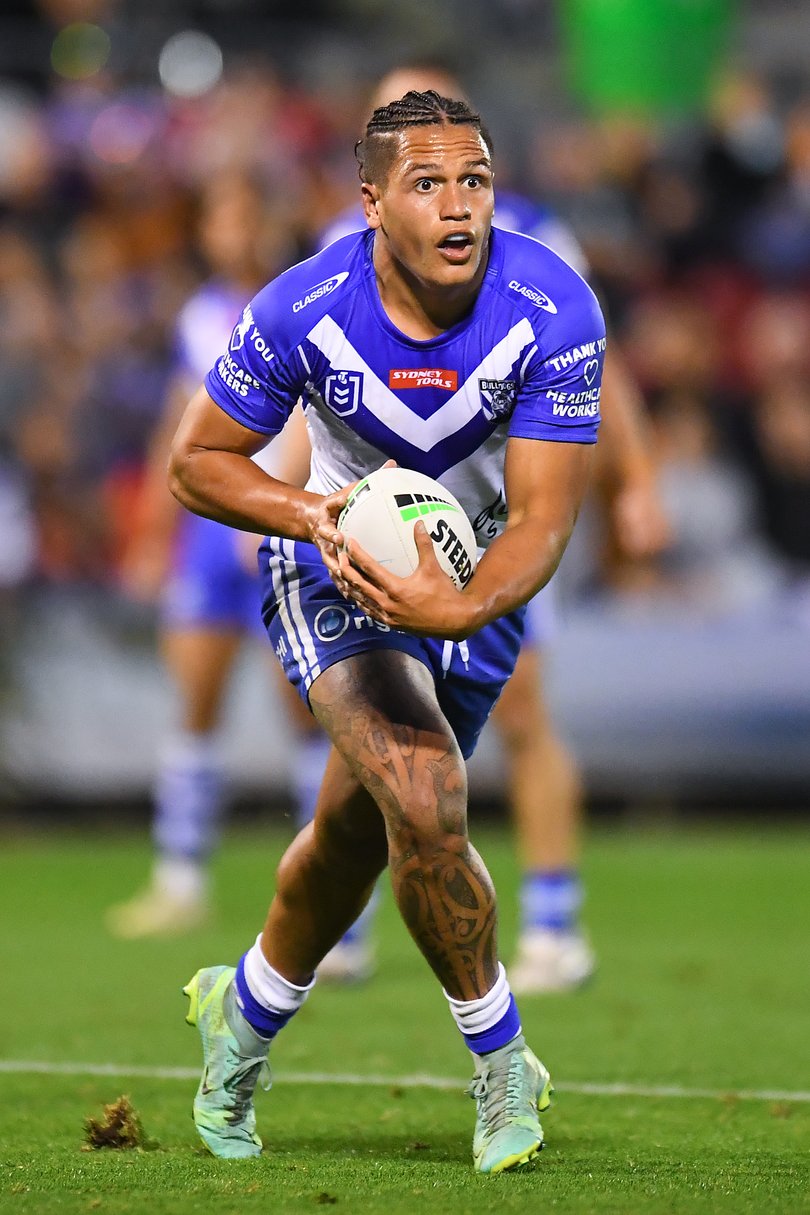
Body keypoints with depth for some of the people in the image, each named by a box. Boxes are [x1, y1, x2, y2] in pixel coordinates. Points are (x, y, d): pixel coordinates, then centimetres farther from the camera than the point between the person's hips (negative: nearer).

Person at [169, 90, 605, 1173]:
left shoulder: (554, 311, -26)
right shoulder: (303, 312, -26)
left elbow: (543, 517, -25)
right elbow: (197, 460, -12)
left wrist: (460, 607, -45)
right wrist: (311, 512, -31)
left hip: (478, 584, 2)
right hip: (341, 570, -2)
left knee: (357, 834, 16)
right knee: (423, 803, -24)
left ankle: (242, 1014, 44)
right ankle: (503, 1063, -4)